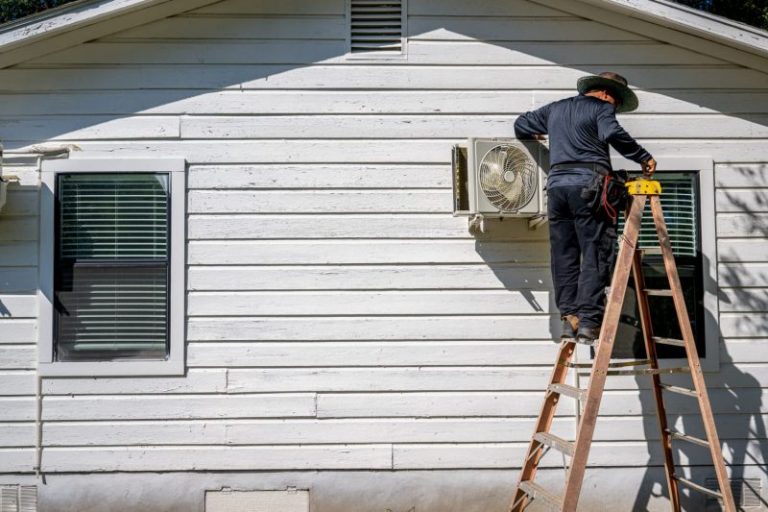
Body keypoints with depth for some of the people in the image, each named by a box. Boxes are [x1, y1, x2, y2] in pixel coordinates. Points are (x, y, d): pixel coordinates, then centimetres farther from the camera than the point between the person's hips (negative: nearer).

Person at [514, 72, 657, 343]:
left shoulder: (555, 109, 24)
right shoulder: (601, 108, 5)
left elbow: (521, 125, 35)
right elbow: (612, 134, -15)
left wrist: (532, 136, 56)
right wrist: (644, 158, -9)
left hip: (556, 184, 6)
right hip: (588, 185, -6)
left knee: (564, 256, 8)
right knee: (595, 256, -4)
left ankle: (569, 317, 4)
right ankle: (588, 322, -8)